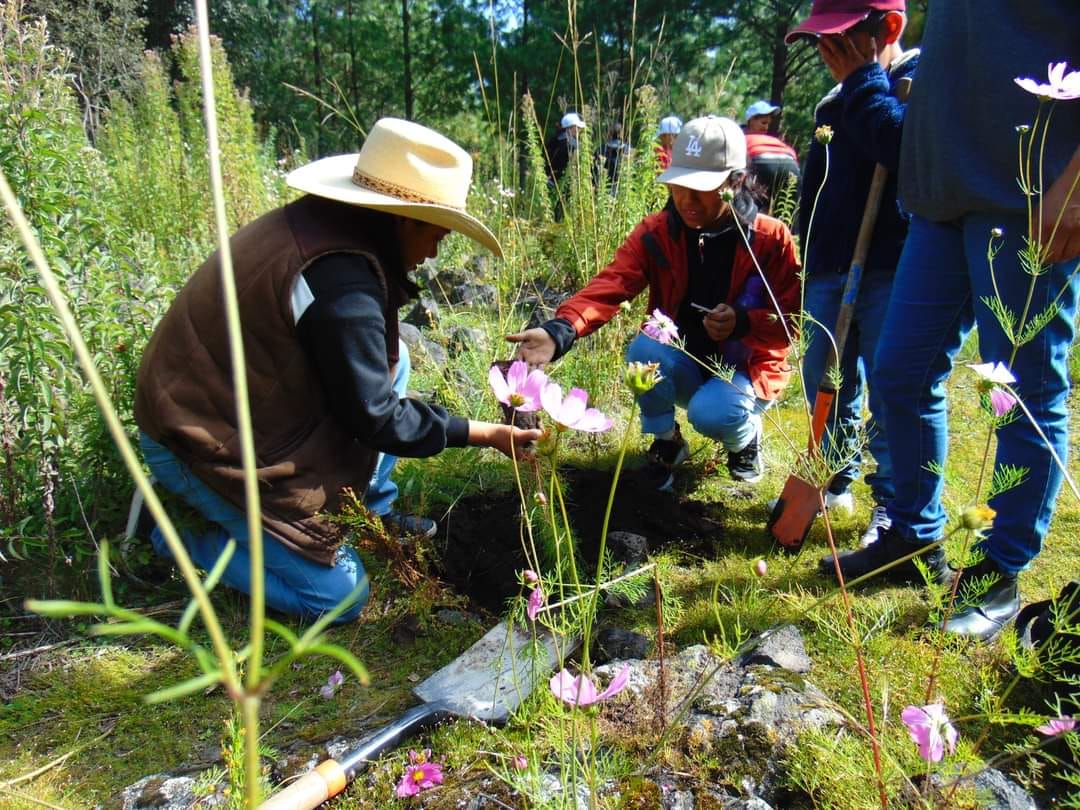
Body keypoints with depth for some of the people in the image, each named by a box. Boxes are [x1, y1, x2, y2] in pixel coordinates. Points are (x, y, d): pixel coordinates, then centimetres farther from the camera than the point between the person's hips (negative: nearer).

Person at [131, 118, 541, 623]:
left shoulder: (316, 219, 0)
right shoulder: (340, 279, -28)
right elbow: (376, 417, -19)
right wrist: (485, 434, -11)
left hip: (229, 404, 10)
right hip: (207, 446, -9)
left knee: (389, 360, 9)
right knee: (338, 596, -5)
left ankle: (371, 515, 17)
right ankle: (182, 542, 7)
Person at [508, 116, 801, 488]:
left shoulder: (772, 239, -15)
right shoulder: (656, 232, -12)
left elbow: (791, 318, -8)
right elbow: (610, 284, -29)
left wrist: (743, 322, -30)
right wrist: (560, 330, -48)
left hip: (746, 368, -2)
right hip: (683, 366, 2)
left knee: (711, 413, -33)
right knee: (644, 348, -30)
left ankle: (746, 437, 7)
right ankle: (666, 442, -2)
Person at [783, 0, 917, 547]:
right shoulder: (834, 105, 16)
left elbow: (900, 147, -28)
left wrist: (864, 80, -15)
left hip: (893, 273, -7)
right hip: (830, 269, 8)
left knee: (889, 389, -3)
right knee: (824, 380, 12)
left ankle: (892, 506, 11)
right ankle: (836, 481, 29)